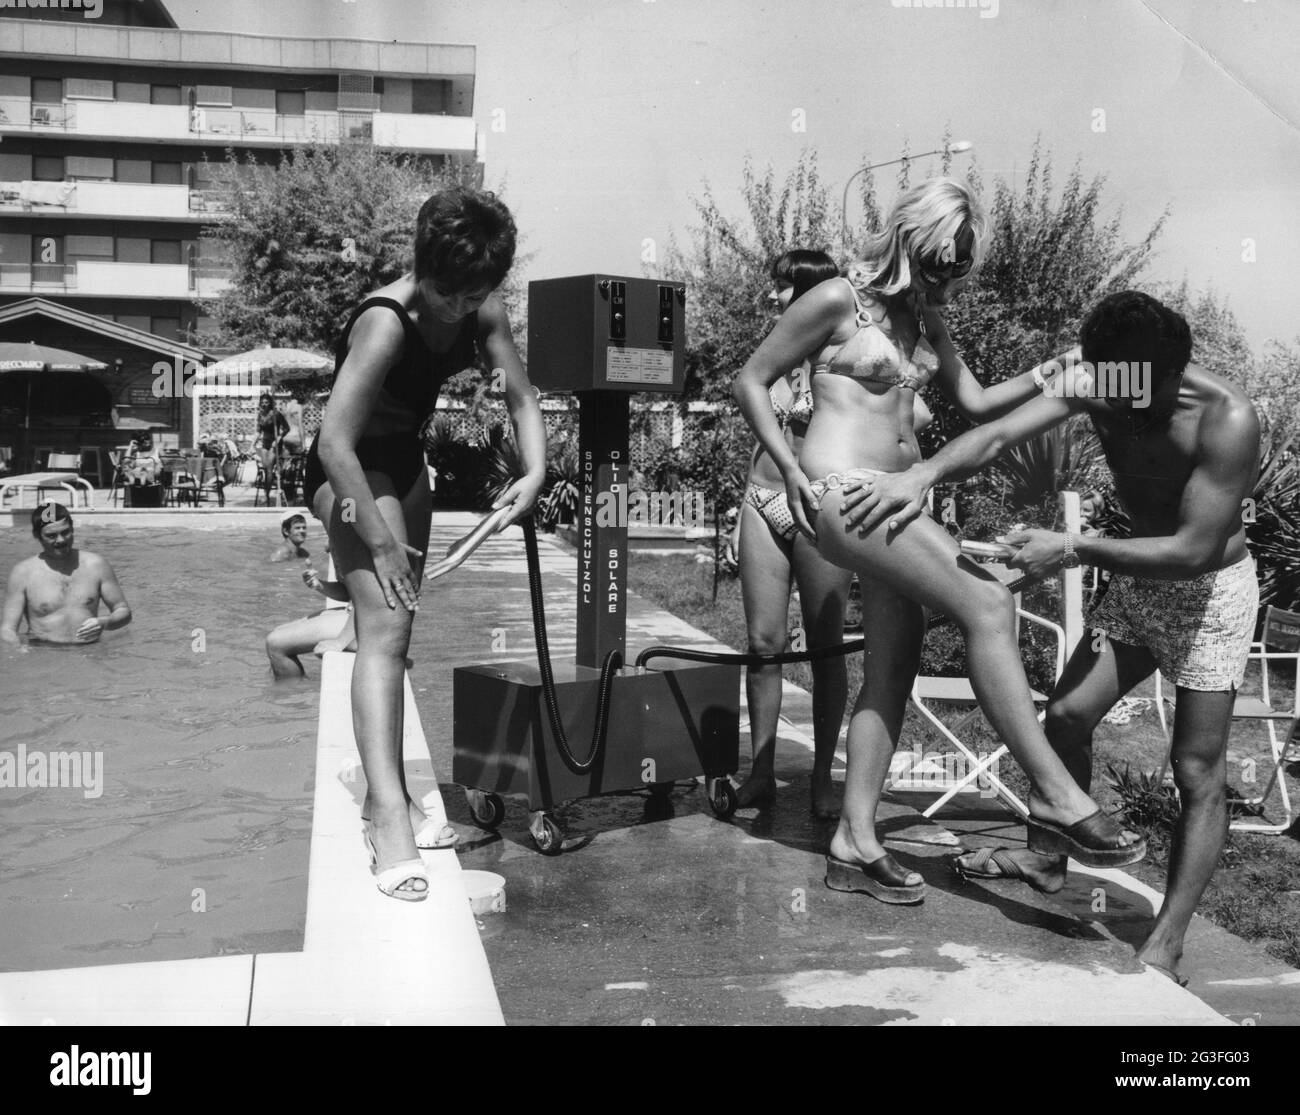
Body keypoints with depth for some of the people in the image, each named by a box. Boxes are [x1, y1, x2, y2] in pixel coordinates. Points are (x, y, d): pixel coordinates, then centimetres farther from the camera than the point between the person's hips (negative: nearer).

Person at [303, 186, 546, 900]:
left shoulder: (482, 314, -9)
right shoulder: (384, 325, -30)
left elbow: (521, 398, -3)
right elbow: (335, 444, -33)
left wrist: (535, 471, -22)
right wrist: (381, 542, -30)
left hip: (405, 462, 8)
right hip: (351, 468, -8)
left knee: (396, 630, 12)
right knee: (386, 624, -21)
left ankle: (385, 794, 24)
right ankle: (388, 817, -25)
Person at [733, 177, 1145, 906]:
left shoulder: (926, 321, 17)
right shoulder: (840, 301, -4)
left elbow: (976, 403, 17)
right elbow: (752, 381, -1)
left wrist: (1047, 376, 1)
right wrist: (789, 469, -10)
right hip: (842, 492, -9)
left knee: (895, 666, 6)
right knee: (987, 605, -20)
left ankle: (855, 843, 12)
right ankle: (1057, 800, -19)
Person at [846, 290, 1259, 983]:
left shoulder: (1228, 421, -32)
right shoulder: (1093, 383, -17)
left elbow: (1193, 549, -32)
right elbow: (1000, 433, -25)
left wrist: (1073, 550, -35)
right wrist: (924, 473, -43)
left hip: (1210, 588, -6)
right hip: (1138, 574, 6)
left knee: (1198, 772, -3)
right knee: (1066, 715, 6)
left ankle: (1164, 949, 2)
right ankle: (1049, 861, 27)